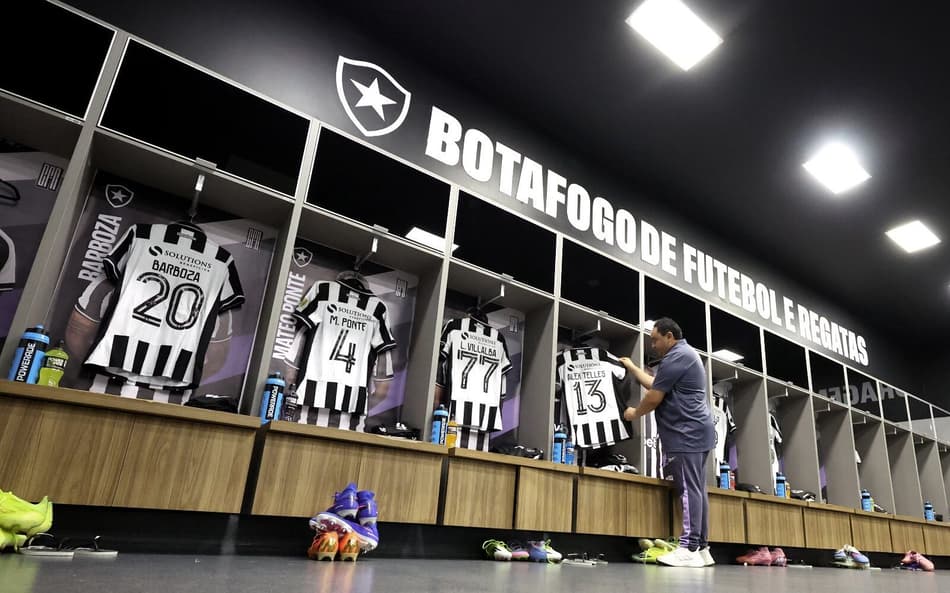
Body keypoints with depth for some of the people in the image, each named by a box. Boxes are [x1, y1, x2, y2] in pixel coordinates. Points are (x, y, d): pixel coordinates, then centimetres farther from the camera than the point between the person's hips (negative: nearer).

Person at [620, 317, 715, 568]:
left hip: (687, 434, -11)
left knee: (689, 490, -11)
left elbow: (654, 397, -11)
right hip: (695, 434, 11)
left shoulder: (676, 357, -12)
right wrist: (632, 368, 33)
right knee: (696, 489, 8)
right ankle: (701, 549, 11)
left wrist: (635, 413, 5)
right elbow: (656, 384, 29)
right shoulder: (685, 354, 22)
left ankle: (689, 550, -11)